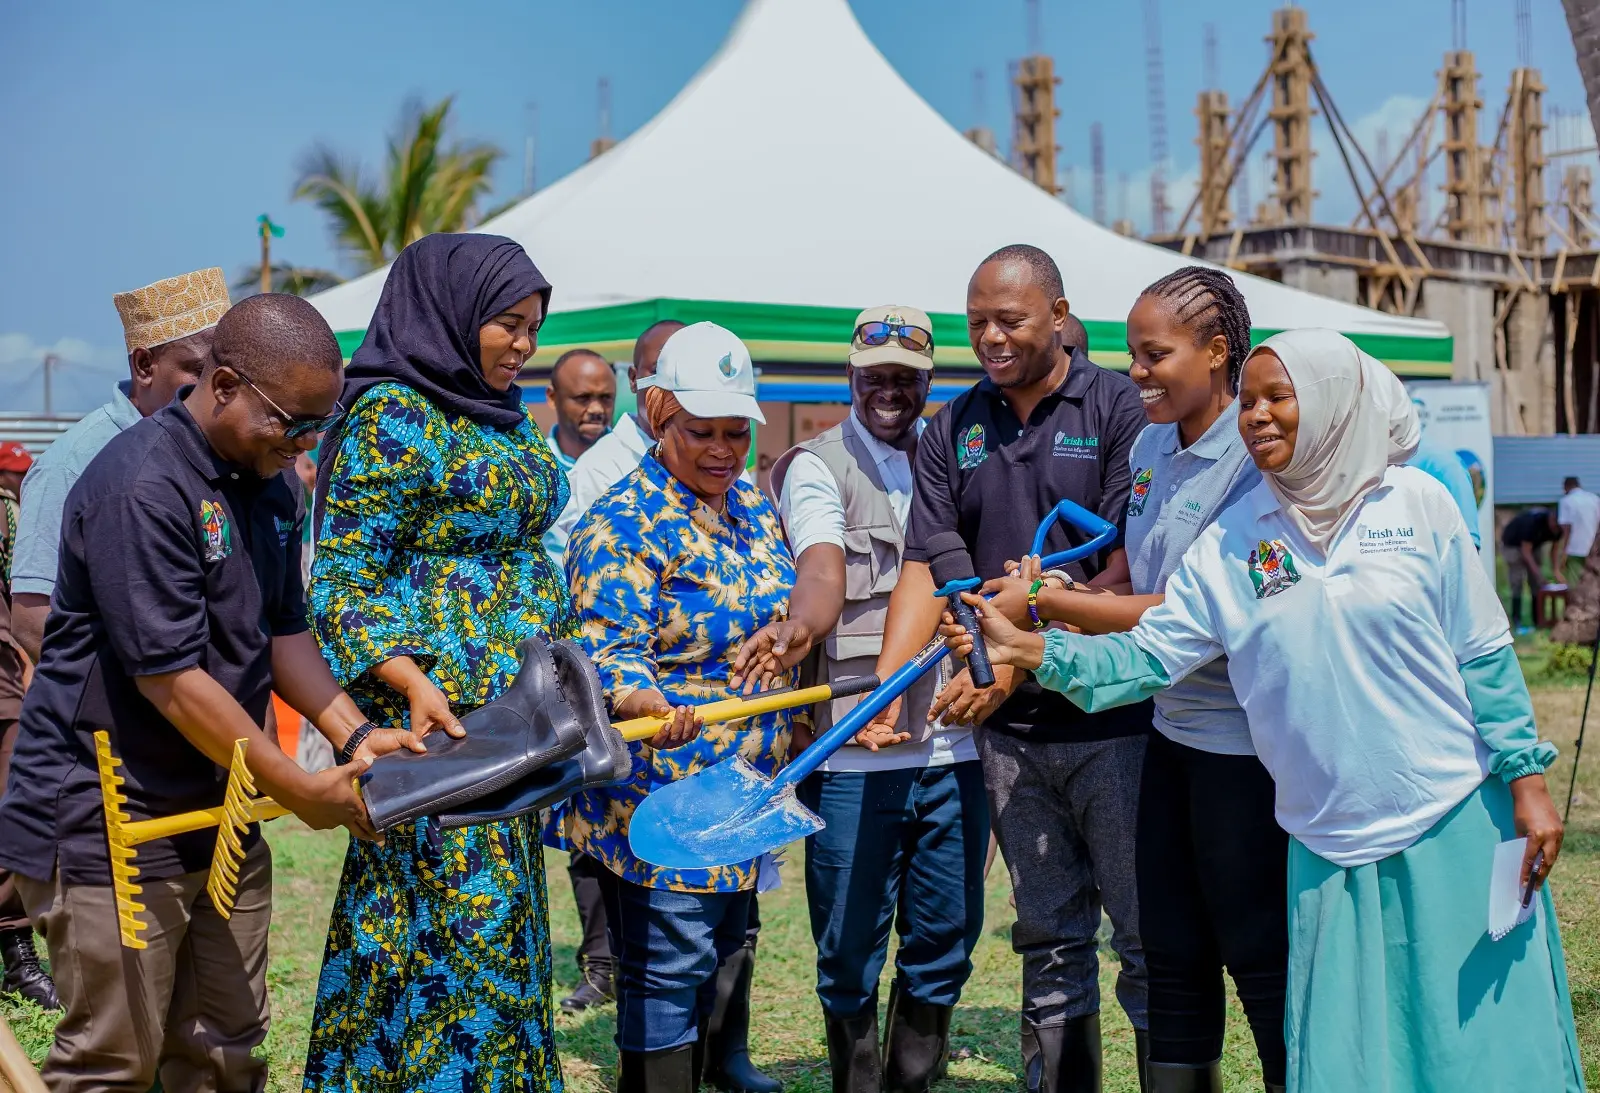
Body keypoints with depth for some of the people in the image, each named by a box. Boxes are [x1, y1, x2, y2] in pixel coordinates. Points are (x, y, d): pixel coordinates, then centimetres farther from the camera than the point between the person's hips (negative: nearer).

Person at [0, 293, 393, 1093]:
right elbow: (171, 677, -22)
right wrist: (302, 793, -17)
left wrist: (355, 734, -6)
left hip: (220, 812, 9)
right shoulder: (140, 487, -20)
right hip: (110, 823, -8)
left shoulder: (266, 488, 9)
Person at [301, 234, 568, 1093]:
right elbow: (345, 578, -13)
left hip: (514, 714, 9)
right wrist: (411, 680, -26)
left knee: (503, 916, 12)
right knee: (462, 922, -8)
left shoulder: (507, 418, 16)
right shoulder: (392, 419, -10)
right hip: (436, 715, -9)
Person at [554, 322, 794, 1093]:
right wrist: (646, 703, -41)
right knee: (668, 969, -5)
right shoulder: (624, 525, -13)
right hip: (659, 795, -8)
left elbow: (785, 621, 22)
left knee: (725, 952, 20)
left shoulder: (755, 510, 11)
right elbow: (606, 646, -21)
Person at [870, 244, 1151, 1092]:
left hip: (1114, 719, -4)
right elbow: (925, 570, 4)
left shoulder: (1120, 408, -5)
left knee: (1150, 943, 1)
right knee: (1050, 944, 14)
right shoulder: (953, 430, 9)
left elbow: (1127, 569, -12)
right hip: (1010, 732, 5)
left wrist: (1018, 663, -19)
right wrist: (884, 688, -12)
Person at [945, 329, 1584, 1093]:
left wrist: (1527, 779, -2)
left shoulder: (1416, 504, -2)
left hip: (1458, 828, -2)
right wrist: (1030, 651, -14)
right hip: (1332, 848, 2)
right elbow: (1148, 656, -2)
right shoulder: (1230, 543, 2)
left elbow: (1484, 656, 1)